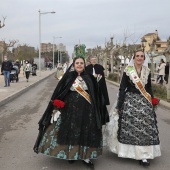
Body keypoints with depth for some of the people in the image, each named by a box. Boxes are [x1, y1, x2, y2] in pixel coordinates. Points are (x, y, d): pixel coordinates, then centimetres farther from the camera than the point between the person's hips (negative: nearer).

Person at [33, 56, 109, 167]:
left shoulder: (89, 77, 4)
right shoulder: (68, 76, 0)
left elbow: (95, 94, 7)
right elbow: (59, 92, 1)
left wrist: (96, 109, 4)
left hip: (86, 110, 1)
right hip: (71, 109, -1)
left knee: (86, 132, 4)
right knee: (71, 131, 6)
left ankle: (85, 156, 15)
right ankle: (70, 154, 23)